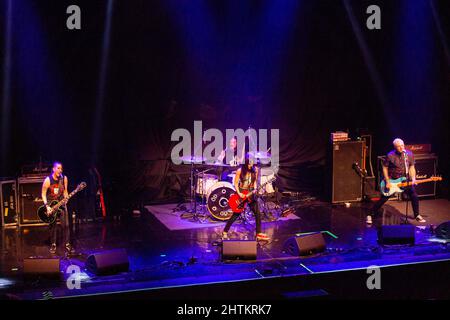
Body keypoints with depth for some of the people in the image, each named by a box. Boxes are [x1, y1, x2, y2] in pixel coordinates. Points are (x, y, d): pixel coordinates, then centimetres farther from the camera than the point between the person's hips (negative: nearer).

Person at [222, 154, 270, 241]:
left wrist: (255, 189, -9)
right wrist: (239, 193, -16)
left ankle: (259, 234, 7)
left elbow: (254, 181, 9)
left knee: (257, 213, -3)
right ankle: (225, 232, 9)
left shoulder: (255, 170, -3)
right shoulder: (240, 170, -13)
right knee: (236, 214, -2)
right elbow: (235, 183, -7)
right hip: (241, 193, -4)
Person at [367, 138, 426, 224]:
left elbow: (411, 167, 5)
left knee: (414, 197, -3)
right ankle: (370, 215, 8)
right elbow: (385, 168, -7)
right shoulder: (390, 156, -16)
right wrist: (387, 182, -12)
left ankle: (417, 215, 18)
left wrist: (413, 178, -9)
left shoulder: (409, 154, -6)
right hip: (392, 180, -3)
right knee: (383, 199, -4)